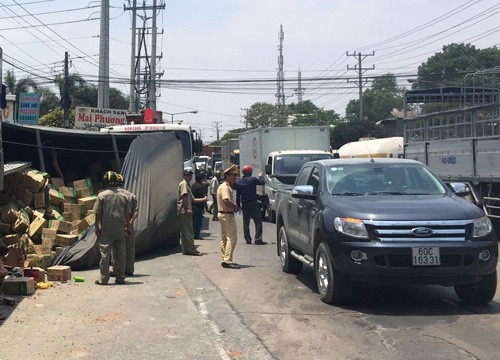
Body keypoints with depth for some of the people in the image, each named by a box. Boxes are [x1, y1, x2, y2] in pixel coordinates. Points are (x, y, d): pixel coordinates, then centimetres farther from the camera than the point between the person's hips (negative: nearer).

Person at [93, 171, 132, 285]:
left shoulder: (102, 195, -6)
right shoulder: (124, 196, 2)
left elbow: (98, 213, -6)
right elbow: (128, 214, 5)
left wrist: (97, 227, 3)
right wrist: (128, 226, 14)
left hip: (106, 230, -3)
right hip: (120, 230, 3)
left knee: (105, 254, 2)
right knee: (120, 254, 9)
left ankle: (104, 279, 2)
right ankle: (120, 278, 13)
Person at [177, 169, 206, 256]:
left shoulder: (187, 185, 25)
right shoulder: (183, 183, -5)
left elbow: (191, 199, 26)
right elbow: (184, 196, -17)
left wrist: (203, 199, 22)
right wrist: (188, 208, -23)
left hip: (185, 212, 10)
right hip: (184, 211, -10)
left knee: (185, 232, 10)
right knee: (188, 232, -8)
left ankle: (186, 250, 13)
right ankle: (192, 250, -8)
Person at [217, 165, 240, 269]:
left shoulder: (223, 186, 17)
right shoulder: (225, 187, -16)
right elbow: (226, 201, -30)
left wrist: (234, 207, 6)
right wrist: (236, 207, -16)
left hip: (223, 214, 11)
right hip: (227, 215, -11)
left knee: (224, 238, 13)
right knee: (232, 238, -11)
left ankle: (224, 260, 18)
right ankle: (227, 260, -13)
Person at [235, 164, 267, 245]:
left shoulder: (238, 182, 6)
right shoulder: (253, 179, -10)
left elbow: (238, 195, 9)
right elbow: (262, 182, 0)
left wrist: (238, 205, 14)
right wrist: (260, 176, 19)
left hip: (244, 204, 5)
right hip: (253, 203, -5)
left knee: (245, 222, 12)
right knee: (258, 221, -2)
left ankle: (248, 239, 12)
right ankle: (258, 239, -10)